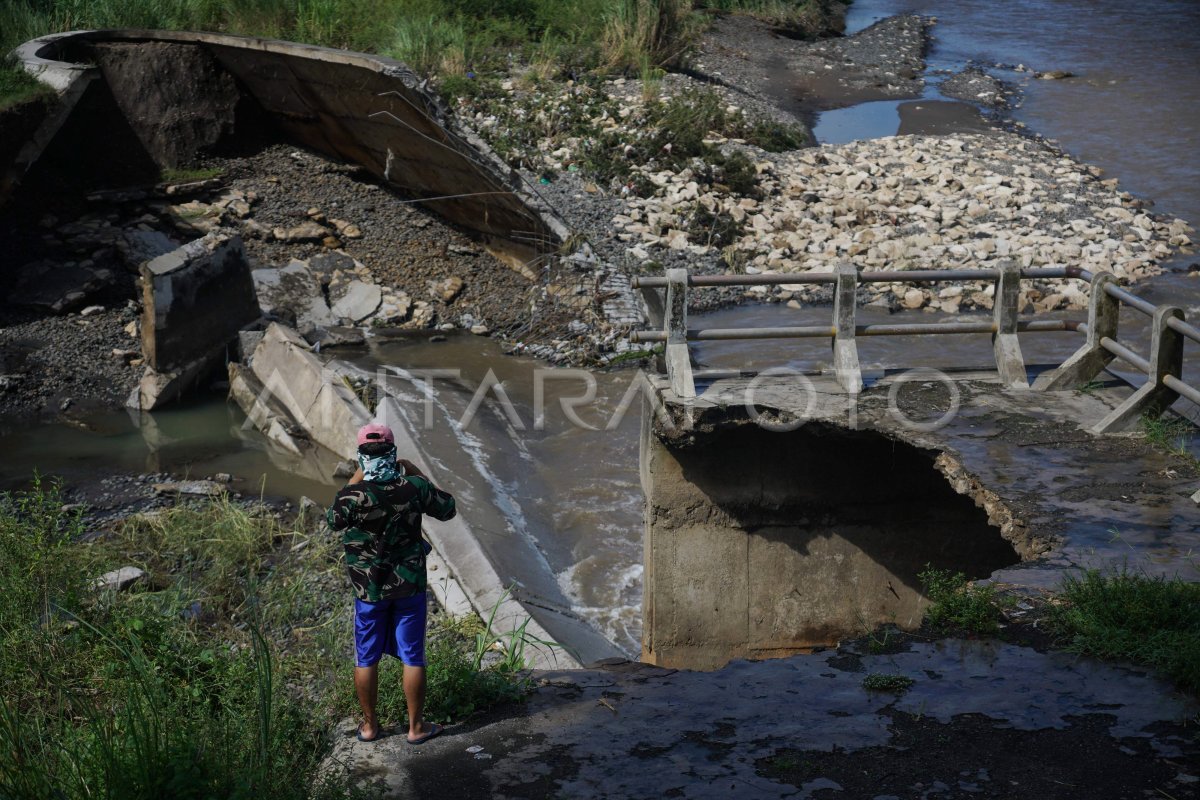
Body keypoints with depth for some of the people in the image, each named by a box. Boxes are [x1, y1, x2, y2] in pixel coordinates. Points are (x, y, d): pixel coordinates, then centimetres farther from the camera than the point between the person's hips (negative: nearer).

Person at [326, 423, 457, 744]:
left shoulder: (353, 495, -20)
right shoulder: (415, 488, -16)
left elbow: (333, 520, 3)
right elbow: (447, 509, 4)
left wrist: (353, 481, 7)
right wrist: (417, 474, 7)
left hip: (369, 588, -1)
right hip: (410, 585, 1)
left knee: (366, 659, 15)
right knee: (413, 657, 11)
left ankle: (370, 726, 26)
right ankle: (416, 727, 20)